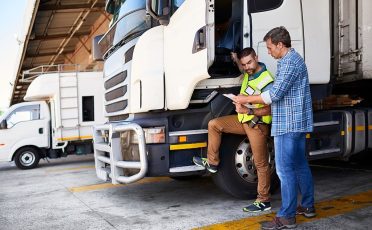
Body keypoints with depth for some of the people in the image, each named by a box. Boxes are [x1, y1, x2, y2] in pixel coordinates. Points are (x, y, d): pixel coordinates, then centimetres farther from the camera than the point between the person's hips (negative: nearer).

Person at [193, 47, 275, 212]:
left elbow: (269, 109, -23)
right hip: (243, 120, 8)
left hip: (257, 125, -8)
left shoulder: (266, 81, -20)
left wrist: (247, 111, -32)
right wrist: (235, 58, 17)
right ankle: (212, 162, 15)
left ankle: (264, 201, 10)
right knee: (214, 124, 6)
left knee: (261, 164, -1)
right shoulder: (248, 73, 4)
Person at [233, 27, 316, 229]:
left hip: (288, 124, -11)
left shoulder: (290, 62, -15)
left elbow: (275, 94, -20)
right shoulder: (293, 59, 18)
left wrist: (246, 99, -10)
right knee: (300, 165, 17)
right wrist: (252, 102, 13)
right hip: (297, 122, 11)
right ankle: (307, 206, 29)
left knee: (285, 170, -6)